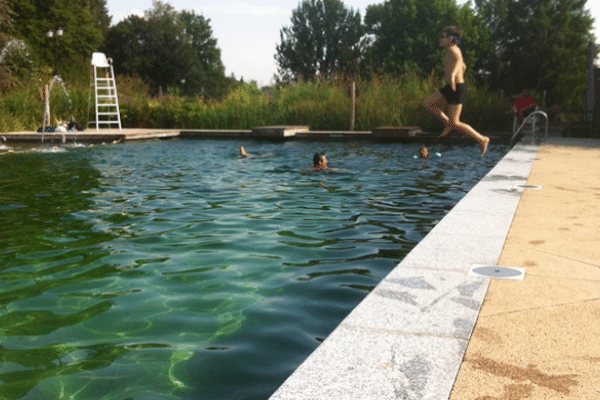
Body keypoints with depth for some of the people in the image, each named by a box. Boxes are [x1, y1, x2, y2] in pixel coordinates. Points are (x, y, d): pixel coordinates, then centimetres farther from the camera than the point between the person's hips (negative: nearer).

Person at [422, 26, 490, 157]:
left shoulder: (452, 50, -13)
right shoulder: (453, 51, 17)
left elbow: (459, 60, -36)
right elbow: (463, 66, 32)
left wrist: (453, 74, -53)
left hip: (457, 89, -10)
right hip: (450, 88, 10)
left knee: (455, 123, -9)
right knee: (426, 103, 8)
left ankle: (482, 139, 2)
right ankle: (448, 122, 13)